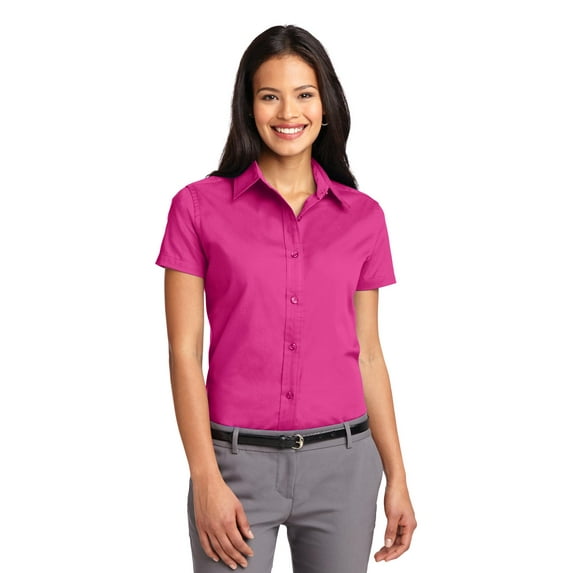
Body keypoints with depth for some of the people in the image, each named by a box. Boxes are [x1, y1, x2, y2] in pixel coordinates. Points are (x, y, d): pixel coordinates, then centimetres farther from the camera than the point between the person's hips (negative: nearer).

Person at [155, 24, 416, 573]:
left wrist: (396, 477, 6)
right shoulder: (199, 206, -4)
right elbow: (184, 352, -5)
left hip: (343, 464, 2)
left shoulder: (363, 216, 4)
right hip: (237, 463, -2)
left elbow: (367, 354, 8)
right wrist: (206, 481, -10)